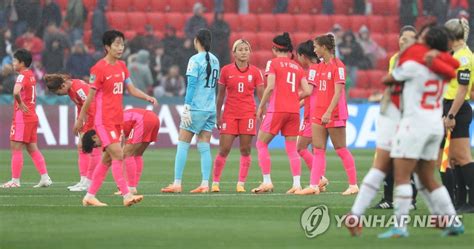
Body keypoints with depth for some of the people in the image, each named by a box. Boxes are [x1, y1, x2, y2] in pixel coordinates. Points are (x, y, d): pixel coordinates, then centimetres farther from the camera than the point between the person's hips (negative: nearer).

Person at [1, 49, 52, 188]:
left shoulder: (22, 76, -15)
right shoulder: (31, 75, 13)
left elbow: (16, 92, -34)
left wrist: (20, 104, -18)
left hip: (22, 117, -9)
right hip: (32, 116, 9)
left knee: (16, 148, -3)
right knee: (32, 149, 12)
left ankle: (15, 180, -2)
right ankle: (45, 178, 9)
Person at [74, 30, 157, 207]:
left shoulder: (121, 66, 11)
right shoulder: (99, 69, -11)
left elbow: (131, 89, 11)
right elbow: (90, 96, -8)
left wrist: (147, 97, -6)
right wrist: (80, 119, -4)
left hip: (118, 120, 8)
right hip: (104, 121, -8)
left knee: (108, 159, 10)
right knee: (118, 155, -15)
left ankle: (90, 196, 17)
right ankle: (126, 195, -16)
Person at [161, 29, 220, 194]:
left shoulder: (195, 60, -9)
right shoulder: (214, 60, 11)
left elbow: (191, 84, -14)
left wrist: (186, 107, -14)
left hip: (196, 107, -6)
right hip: (211, 109, 6)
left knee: (182, 146, 0)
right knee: (204, 147, 7)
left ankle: (177, 184, -2)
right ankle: (205, 184, 0)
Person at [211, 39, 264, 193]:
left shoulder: (255, 72, 3)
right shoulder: (226, 70, 2)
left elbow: (261, 95, 5)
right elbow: (220, 95, 7)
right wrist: (218, 115, 5)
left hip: (248, 114, 0)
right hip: (229, 115, 0)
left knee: (245, 150, -1)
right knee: (224, 150, -3)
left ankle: (241, 184, 5)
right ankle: (215, 182, 8)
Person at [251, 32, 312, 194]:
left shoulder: (273, 63, -1)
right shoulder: (297, 66, 13)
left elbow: (270, 87, -12)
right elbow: (307, 91, 6)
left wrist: (261, 107, -3)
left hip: (276, 109, -5)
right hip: (294, 111, 5)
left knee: (261, 144, 5)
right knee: (292, 148, 8)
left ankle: (267, 182, -3)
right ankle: (297, 184, -2)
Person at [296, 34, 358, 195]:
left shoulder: (337, 66, -10)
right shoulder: (317, 67, 12)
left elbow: (338, 92, -17)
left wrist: (328, 112, -24)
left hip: (334, 114, -7)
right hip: (318, 114, 7)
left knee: (340, 149, -2)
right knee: (318, 150, 1)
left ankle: (353, 185, 6)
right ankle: (314, 185, -2)